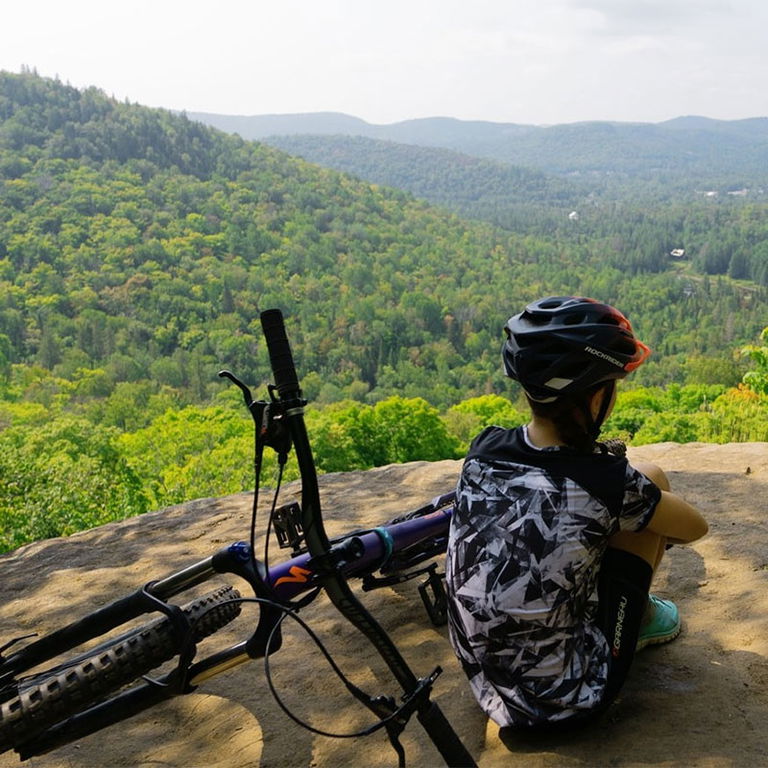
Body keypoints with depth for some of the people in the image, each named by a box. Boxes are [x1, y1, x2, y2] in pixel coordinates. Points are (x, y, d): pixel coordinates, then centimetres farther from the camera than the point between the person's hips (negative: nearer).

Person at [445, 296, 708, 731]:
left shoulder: (484, 449, -9)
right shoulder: (608, 483, -23)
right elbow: (695, 527, 0)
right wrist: (658, 533, 20)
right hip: (568, 702, -5)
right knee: (652, 481, 3)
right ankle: (641, 615, 25)